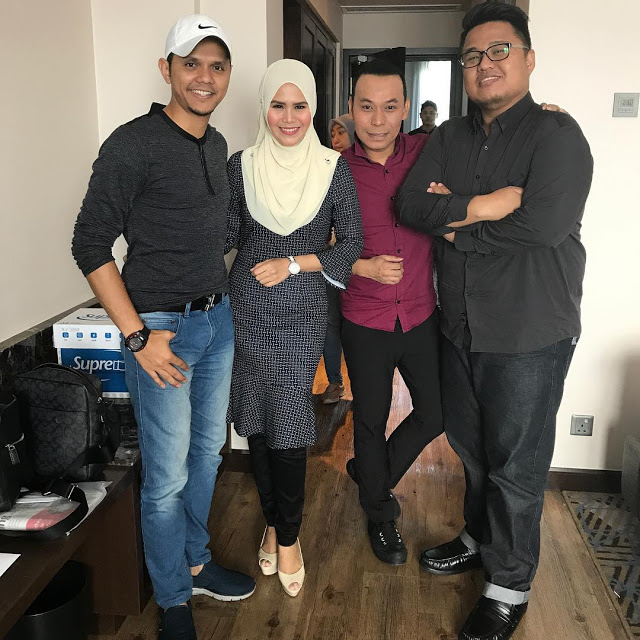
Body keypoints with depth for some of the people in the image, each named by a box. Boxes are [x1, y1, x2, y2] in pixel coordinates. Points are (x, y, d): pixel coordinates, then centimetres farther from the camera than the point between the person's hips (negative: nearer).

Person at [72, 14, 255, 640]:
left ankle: (195, 561, 40)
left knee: (208, 451, 19)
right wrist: (138, 337, -17)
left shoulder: (217, 145, 9)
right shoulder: (133, 143, -13)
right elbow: (90, 244, -15)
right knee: (167, 476, 3)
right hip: (162, 328, -7)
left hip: (218, 320, 8)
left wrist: (219, 298, 12)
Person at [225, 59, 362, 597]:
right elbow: (226, 236, 6)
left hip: (302, 313, -2)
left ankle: (288, 536, 20)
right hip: (247, 308, 2)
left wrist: (293, 263, -11)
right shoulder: (242, 165, 3)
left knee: (288, 426, -2)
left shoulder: (333, 167, -2)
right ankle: (274, 522, 31)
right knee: (255, 421, 9)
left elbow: (352, 243, -2)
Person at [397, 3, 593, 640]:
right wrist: (486, 206, -20)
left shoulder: (556, 134, -9)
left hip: (528, 336, -5)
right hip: (460, 328, 6)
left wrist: (453, 222, -13)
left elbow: (543, 225, -25)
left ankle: (510, 584, 27)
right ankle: (479, 538, 45)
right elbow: (411, 204, -5)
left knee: (515, 464, 7)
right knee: (470, 446, 21)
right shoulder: (450, 137, 9)